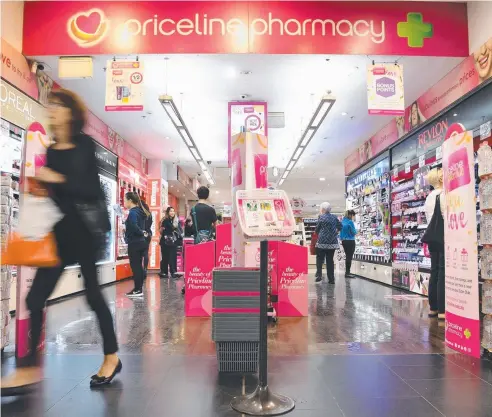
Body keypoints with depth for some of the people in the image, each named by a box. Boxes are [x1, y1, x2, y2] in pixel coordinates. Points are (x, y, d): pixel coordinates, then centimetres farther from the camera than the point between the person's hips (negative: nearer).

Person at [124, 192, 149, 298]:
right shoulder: (139, 211, 12)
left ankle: (137, 290, 3)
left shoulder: (133, 212, -15)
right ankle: (139, 289, 20)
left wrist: (142, 233, -15)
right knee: (138, 266, 13)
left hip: (134, 243, -9)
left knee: (135, 266, -2)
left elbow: (134, 227, -29)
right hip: (140, 242, 9)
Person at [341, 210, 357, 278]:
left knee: (347, 257, 15)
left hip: (344, 241, 8)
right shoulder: (350, 222, -15)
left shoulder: (343, 221, 6)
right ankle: (347, 273, -2)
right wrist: (356, 231, 9)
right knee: (349, 257, -3)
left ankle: (347, 272, 21)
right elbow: (354, 232, -11)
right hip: (350, 241, -8)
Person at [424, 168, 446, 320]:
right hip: (443, 237, -8)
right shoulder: (444, 195, -11)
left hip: (432, 237, 8)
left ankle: (433, 308, 14)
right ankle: (442, 310, -5)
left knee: (434, 272, 10)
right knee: (443, 273, -6)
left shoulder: (428, 198, 16)